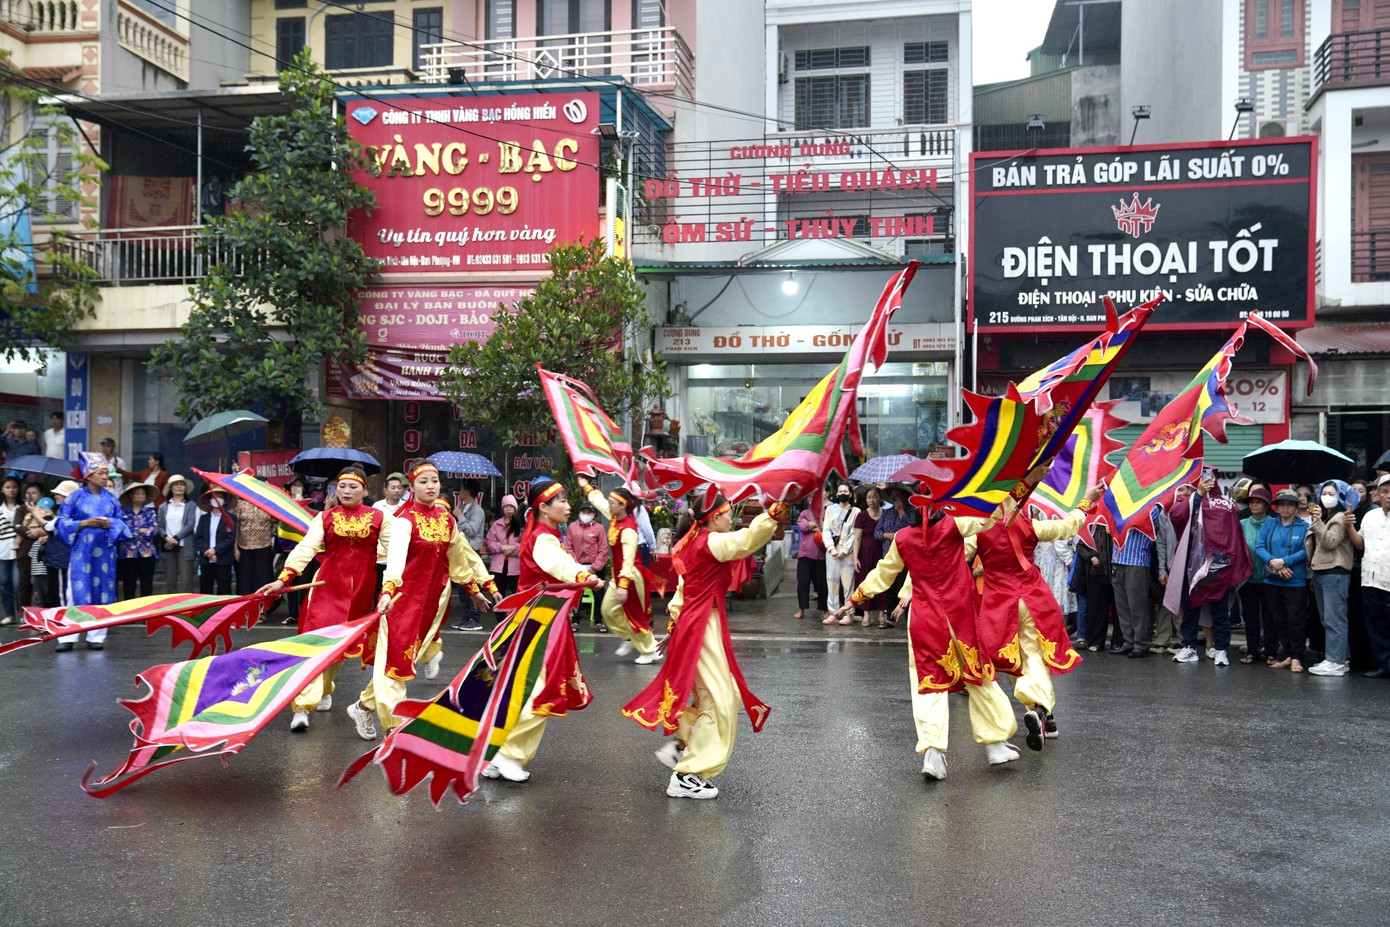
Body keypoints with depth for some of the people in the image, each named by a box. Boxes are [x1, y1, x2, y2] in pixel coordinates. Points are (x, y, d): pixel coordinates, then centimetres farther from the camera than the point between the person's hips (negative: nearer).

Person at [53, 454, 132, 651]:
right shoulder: (76, 497, 2)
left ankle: (96, 637, 11)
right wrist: (85, 523, -12)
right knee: (77, 592, -5)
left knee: (102, 593, 3)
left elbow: (121, 523, 12)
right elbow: (62, 522, 1)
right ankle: (67, 637, 2)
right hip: (81, 551, -3)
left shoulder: (111, 498, 9)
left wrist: (109, 524, -9)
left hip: (105, 551, 3)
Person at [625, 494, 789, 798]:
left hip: (690, 623, 10)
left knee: (725, 695, 15)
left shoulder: (693, 544, 15)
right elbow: (744, 541, -31)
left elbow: (682, 591, 19)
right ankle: (686, 778, -1)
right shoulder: (710, 542, -13)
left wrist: (675, 625, 22)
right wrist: (772, 515, -41)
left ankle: (679, 745, 19)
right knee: (719, 702, -6)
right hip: (705, 626, -10)